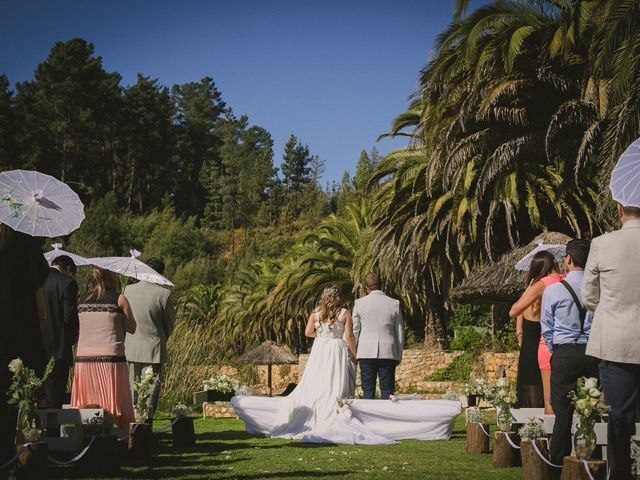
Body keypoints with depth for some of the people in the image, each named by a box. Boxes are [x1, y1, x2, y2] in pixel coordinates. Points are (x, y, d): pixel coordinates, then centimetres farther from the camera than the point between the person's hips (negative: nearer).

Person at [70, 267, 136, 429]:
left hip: (83, 359, 3)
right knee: (116, 408, 1)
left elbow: (75, 332, 12)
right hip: (111, 359, -3)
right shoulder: (120, 299, 1)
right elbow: (132, 328, 5)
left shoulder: (82, 301, 10)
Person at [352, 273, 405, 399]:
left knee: (368, 391, 2)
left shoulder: (359, 303, 0)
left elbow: (354, 331, 4)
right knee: (387, 391, 2)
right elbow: (400, 332, 7)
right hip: (388, 353, 1)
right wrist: (399, 355, 15)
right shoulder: (394, 303, 3)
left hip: (366, 352, -1)